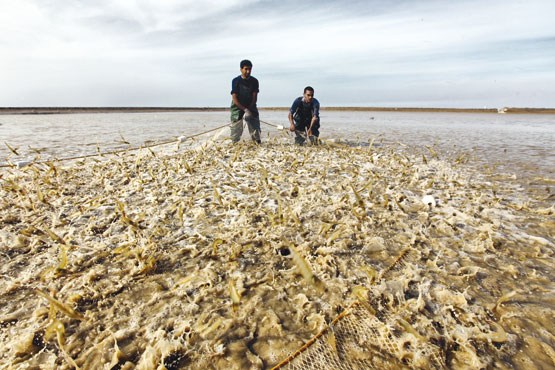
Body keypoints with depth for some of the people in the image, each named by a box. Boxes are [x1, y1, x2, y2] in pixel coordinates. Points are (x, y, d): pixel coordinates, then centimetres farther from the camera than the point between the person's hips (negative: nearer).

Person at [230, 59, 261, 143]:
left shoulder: (254, 81, 1)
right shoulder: (236, 81, -7)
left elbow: (254, 97, -2)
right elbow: (234, 98, -12)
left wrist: (249, 109, -15)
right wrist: (245, 109, -21)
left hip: (251, 108, 2)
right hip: (237, 108, -2)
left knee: (256, 131, -4)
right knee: (236, 132, -5)